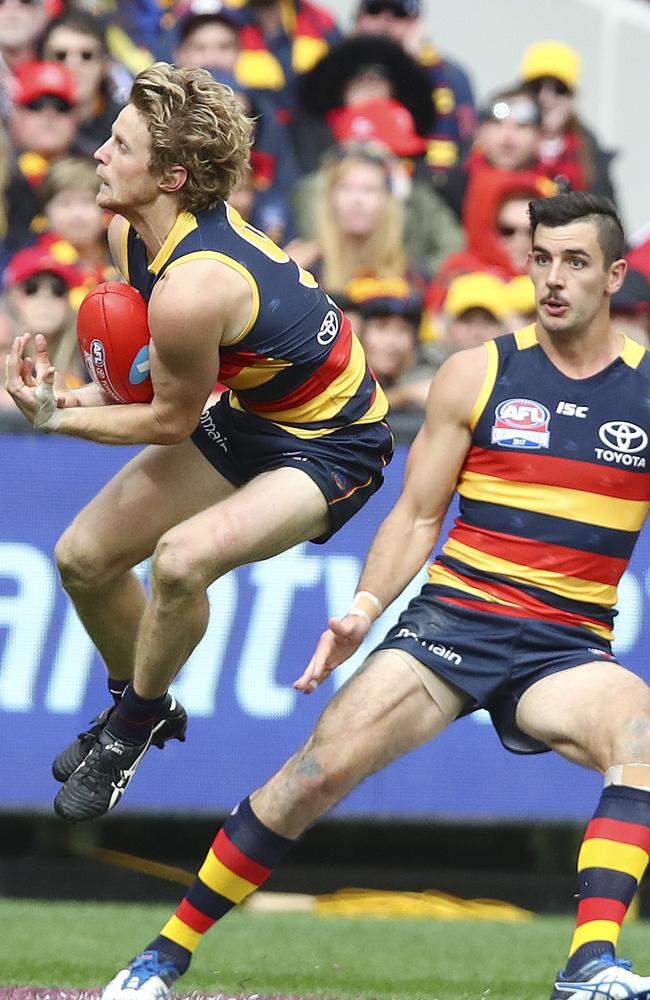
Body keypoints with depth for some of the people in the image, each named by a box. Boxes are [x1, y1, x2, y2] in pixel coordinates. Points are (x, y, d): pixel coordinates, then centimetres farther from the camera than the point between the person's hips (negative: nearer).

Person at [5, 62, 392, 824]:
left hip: (333, 445, -10)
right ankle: (138, 707, 35)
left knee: (182, 558, -33)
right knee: (83, 558, 10)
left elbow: (172, 421, -19)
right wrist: (94, 397, -6)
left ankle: (136, 721, -6)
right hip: (251, 414, 10)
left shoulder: (191, 289, -35)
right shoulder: (131, 232, -8)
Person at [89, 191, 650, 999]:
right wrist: (364, 608, -6)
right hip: (452, 620, 0)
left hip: (568, 649, 0)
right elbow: (417, 515, 9)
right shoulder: (476, 375, 5)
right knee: (322, 767, -15)